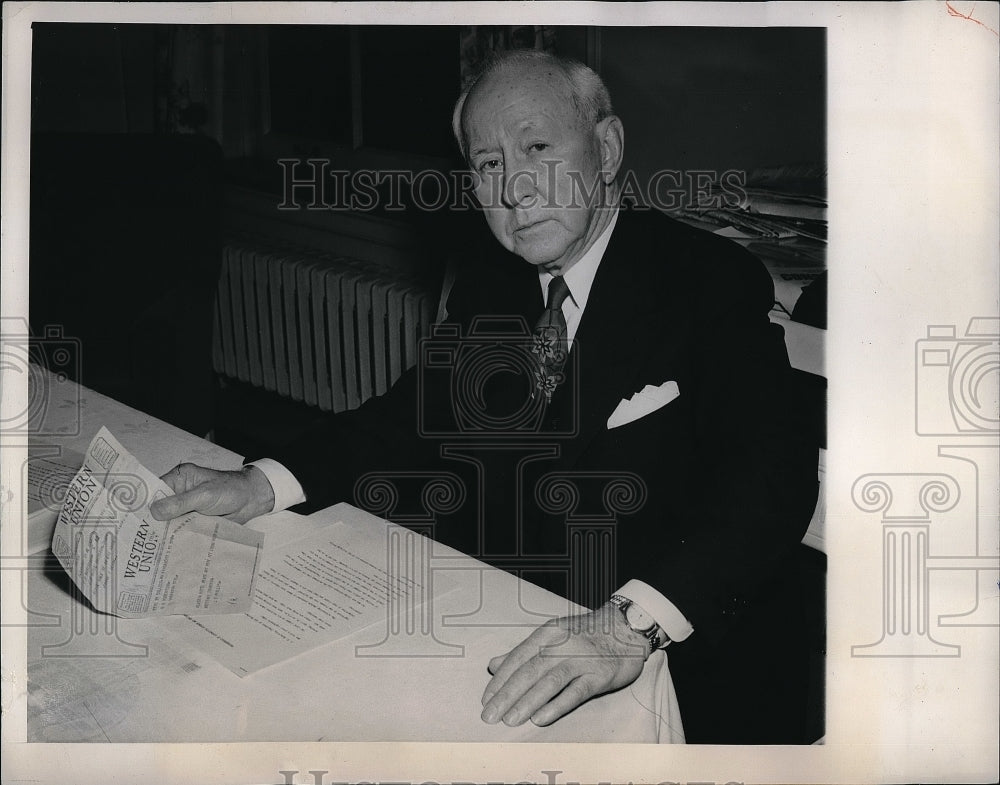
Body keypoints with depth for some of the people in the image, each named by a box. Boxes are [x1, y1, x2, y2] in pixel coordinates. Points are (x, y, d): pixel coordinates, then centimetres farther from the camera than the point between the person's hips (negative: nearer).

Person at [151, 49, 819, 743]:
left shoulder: (715, 282, -13)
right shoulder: (489, 282, 7)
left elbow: (772, 476, -25)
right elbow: (416, 417, 8)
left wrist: (634, 625, -41)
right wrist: (260, 488, -9)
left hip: (690, 660, -5)